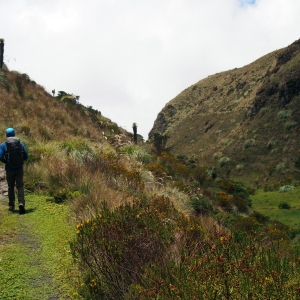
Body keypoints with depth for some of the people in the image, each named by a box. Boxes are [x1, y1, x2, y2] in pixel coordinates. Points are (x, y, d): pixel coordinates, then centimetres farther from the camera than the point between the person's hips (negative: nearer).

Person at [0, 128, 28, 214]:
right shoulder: (20, 144, 0)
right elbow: (26, 156, -1)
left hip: (9, 170, 0)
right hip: (19, 169, 0)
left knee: (11, 187, 13)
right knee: (20, 186, 4)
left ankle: (11, 206, 19)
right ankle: (21, 203, -17)